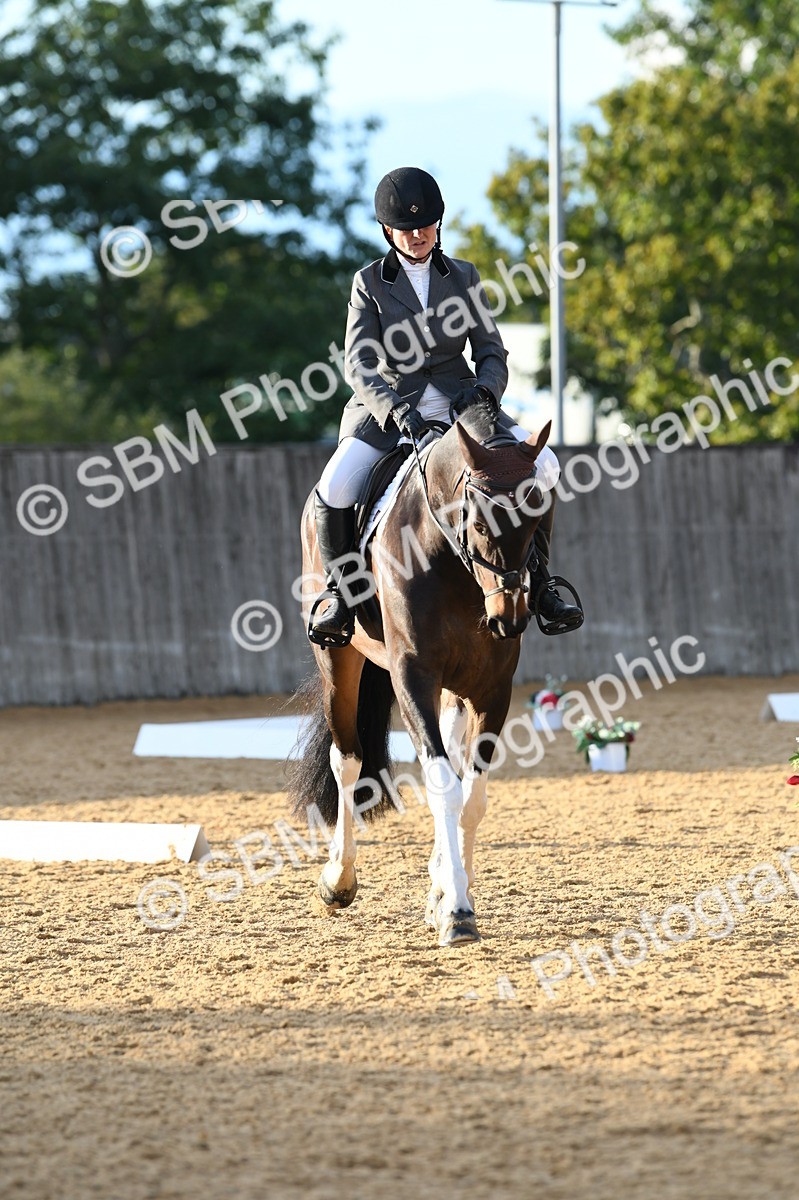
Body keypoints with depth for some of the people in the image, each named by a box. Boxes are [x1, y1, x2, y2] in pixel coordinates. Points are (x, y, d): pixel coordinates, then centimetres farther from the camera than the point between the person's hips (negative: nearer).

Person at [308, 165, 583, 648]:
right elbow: (358, 365, -8)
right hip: (389, 411, -2)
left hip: (459, 406, 2)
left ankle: (536, 580, -7)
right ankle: (340, 590, -4)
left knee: (542, 465, -21)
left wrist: (484, 389, -17)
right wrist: (396, 410, -26)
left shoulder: (464, 277, 8)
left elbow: (492, 353, 7)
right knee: (335, 490, -29)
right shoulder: (370, 283, 1)